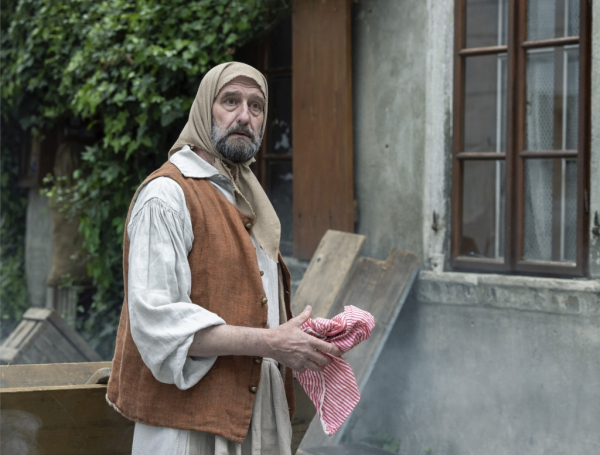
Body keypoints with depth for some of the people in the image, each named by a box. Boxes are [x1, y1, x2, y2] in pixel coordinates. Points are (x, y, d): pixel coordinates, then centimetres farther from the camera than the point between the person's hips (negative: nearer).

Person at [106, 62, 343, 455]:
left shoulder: (247, 198, 17)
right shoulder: (167, 195, -12)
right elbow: (156, 320, -21)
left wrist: (305, 339, 6)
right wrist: (269, 343, -21)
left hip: (259, 414, 8)